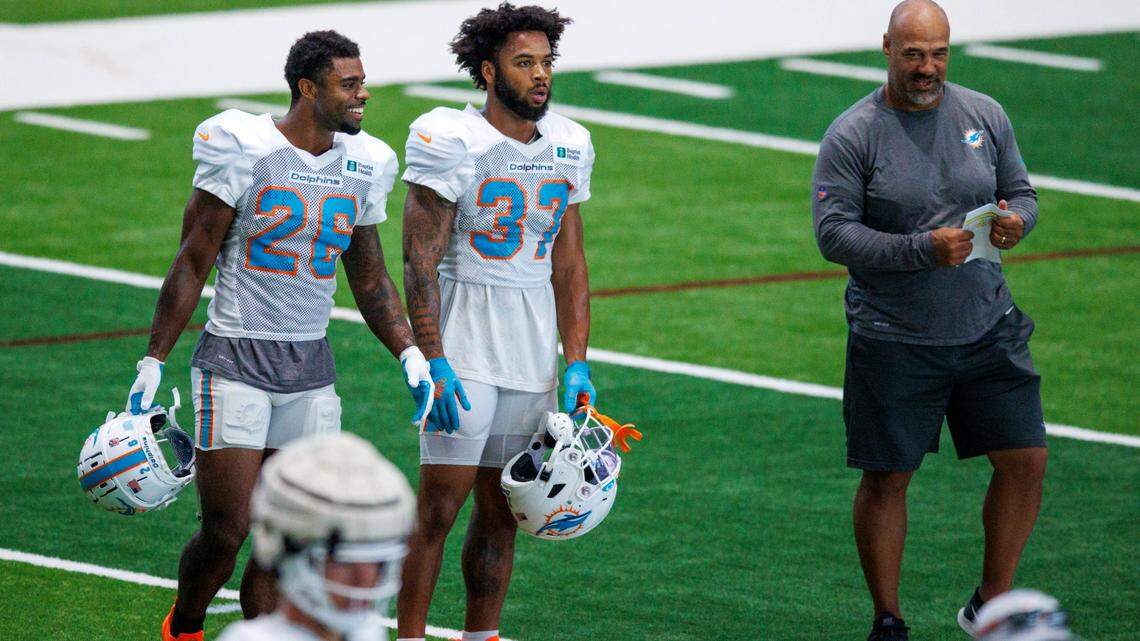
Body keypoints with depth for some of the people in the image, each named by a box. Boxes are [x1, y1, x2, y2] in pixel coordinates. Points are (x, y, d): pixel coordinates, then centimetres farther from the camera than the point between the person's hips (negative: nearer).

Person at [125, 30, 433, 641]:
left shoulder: (362, 166, 7)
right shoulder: (243, 149, -9)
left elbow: (370, 280, 18)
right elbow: (193, 263, -5)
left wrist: (410, 354, 4)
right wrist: (153, 362, -6)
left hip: (310, 370, 5)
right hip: (235, 361, -5)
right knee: (226, 533, -5)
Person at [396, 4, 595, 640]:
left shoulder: (569, 146, 8)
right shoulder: (448, 141, -10)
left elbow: (569, 266, 14)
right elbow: (420, 261, -11)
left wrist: (577, 365, 7)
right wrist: (433, 363, -17)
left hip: (535, 354, 6)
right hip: (464, 347, -6)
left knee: (501, 512, 9)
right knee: (440, 505, -7)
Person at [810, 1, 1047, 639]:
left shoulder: (985, 115, 4)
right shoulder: (853, 135, -9)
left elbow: (1022, 192, 13)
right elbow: (834, 233, -14)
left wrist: (1016, 219, -12)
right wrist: (922, 249, -24)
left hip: (988, 328, 4)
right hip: (894, 341, -4)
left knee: (1026, 461, 0)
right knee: (887, 479, 2)